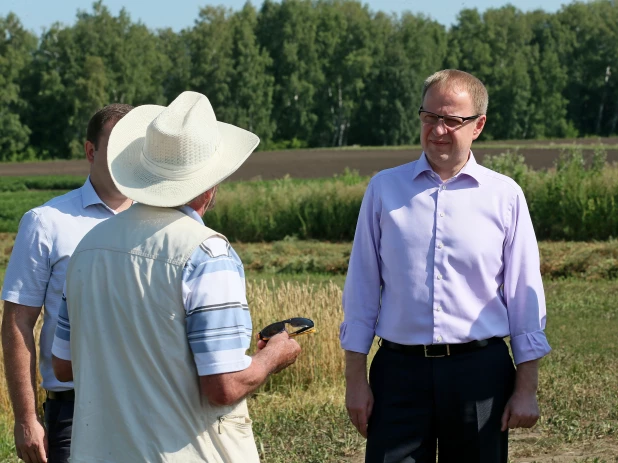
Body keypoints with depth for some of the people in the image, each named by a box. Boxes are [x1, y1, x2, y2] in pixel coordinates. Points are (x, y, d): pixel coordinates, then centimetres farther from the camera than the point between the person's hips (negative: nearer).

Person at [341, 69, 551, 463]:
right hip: (400, 371, 0)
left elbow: (525, 298, 6)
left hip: (480, 371, 0)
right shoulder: (384, 188, 5)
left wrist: (526, 389, 2)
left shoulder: (505, 196, 3)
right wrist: (356, 379, 3)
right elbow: (362, 290, 7)